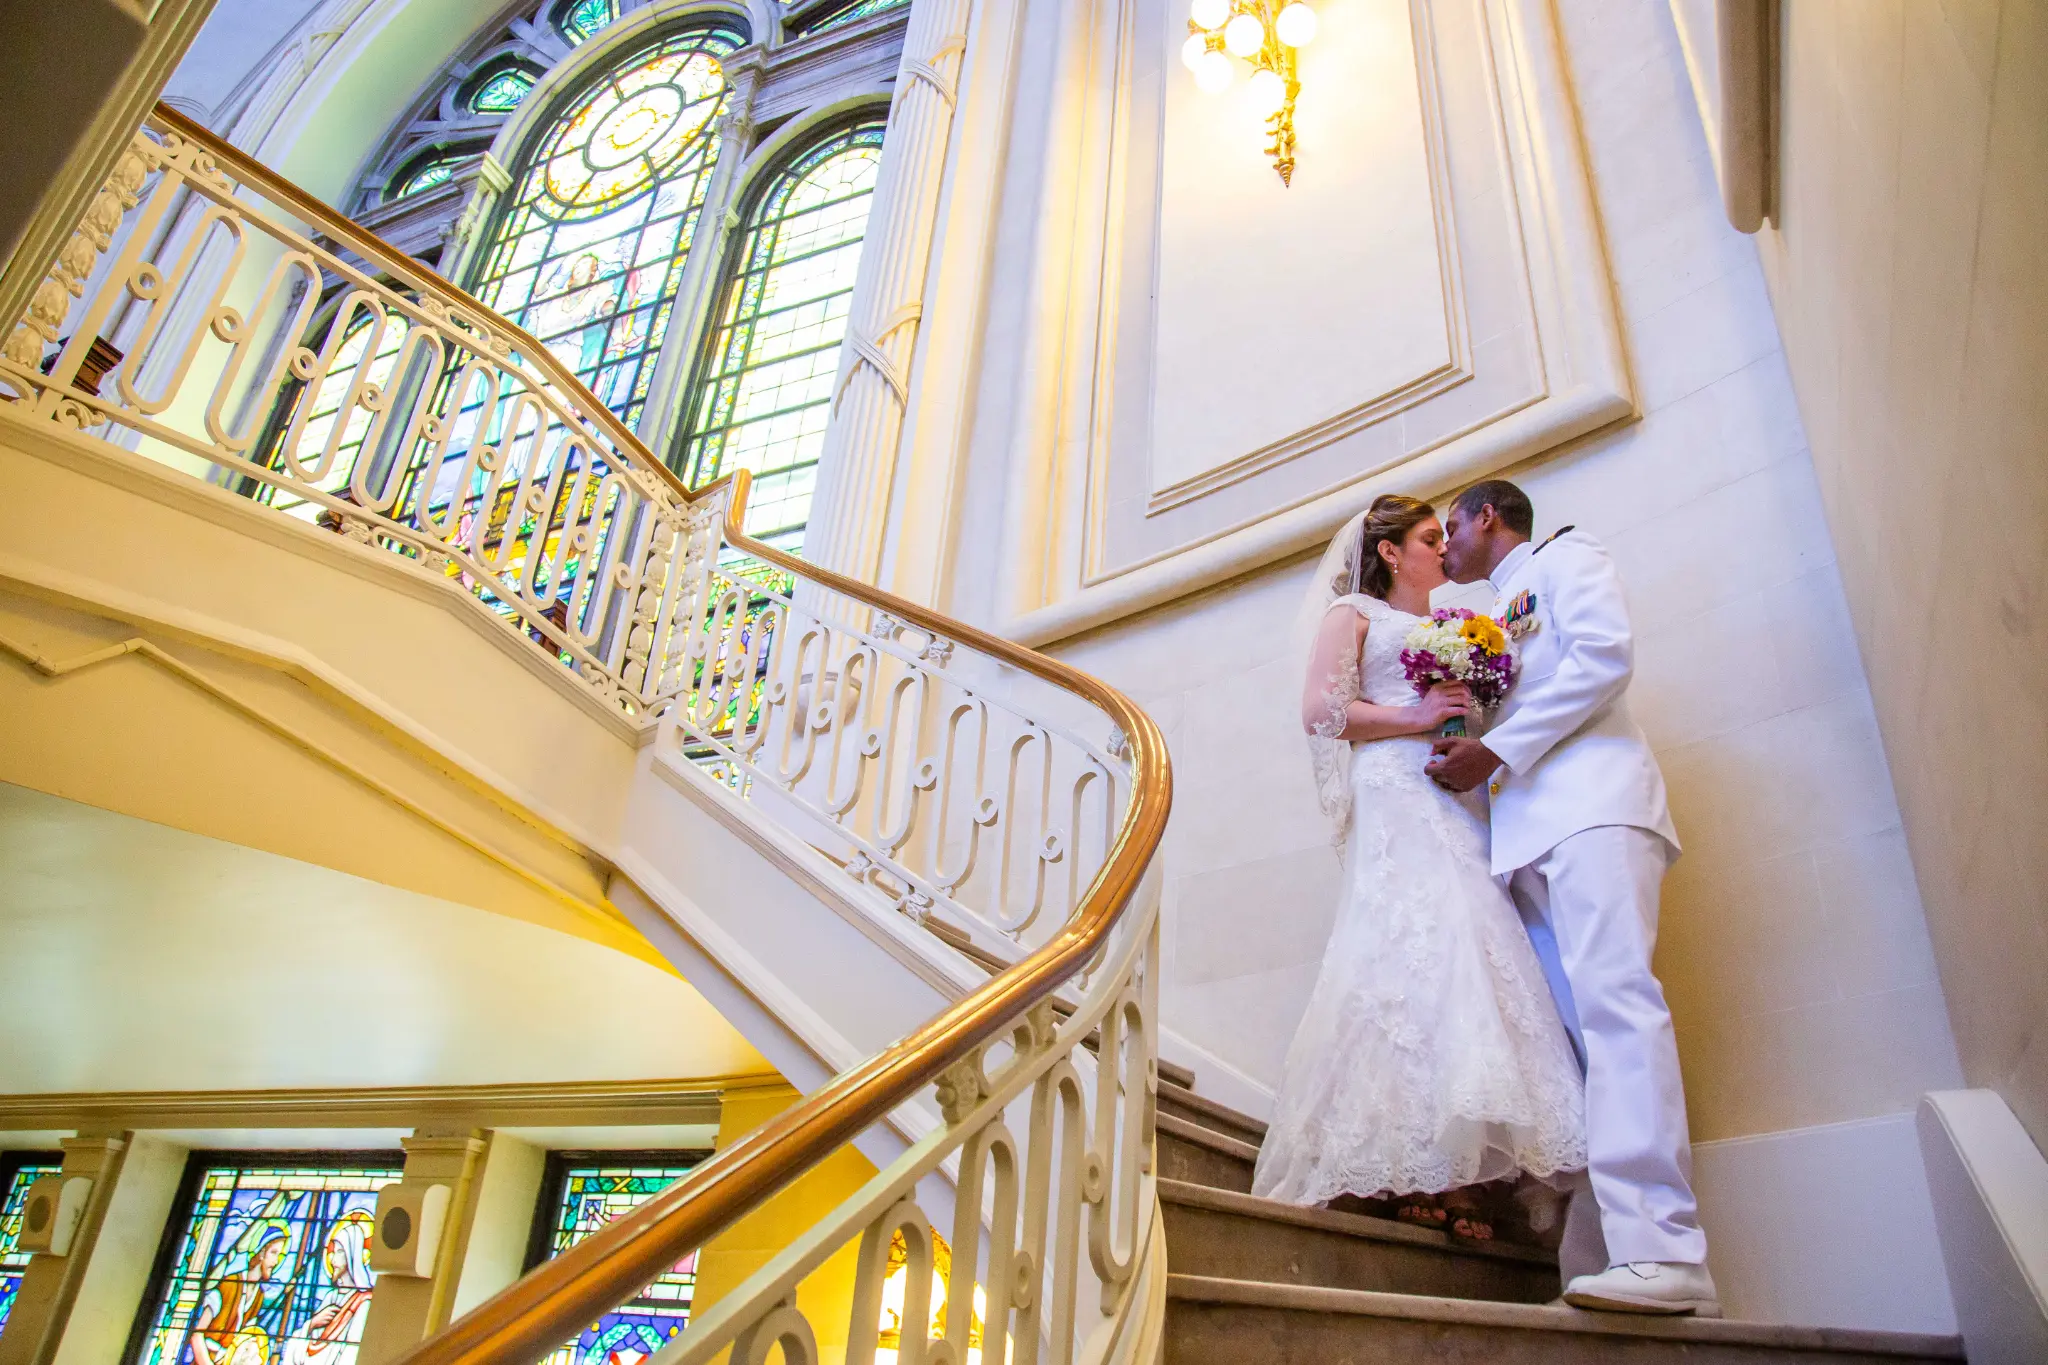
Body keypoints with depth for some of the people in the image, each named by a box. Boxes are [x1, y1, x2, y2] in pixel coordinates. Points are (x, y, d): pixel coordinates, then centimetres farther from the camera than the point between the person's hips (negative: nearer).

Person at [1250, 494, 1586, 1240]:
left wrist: (1473, 716, 8)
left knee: (1466, 948, -7)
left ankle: (1450, 1170, -9)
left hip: (1457, 800, 7)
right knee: (1417, 950, -18)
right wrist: (1416, 717, -8)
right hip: (1397, 795, -6)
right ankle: (1415, 1173, -17)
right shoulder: (1352, 612, 12)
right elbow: (1320, 710, -1)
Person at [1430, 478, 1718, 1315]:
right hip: (1524, 833, 8)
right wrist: (1460, 755, 11)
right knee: (1565, 1023, -4)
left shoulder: (1564, 556, 13)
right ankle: (1597, 1260, -8)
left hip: (1592, 802, -7)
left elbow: (1605, 655, -6)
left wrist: (1496, 751, -10)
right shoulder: (1494, 620, 34)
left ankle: (1661, 1252, -26)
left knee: (1612, 998, -20)